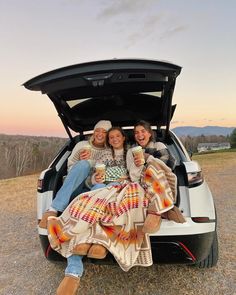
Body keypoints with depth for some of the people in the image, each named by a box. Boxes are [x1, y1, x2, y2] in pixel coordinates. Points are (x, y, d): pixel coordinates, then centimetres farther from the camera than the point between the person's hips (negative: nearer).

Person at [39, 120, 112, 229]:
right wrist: (80, 161, -12)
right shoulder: (82, 145, 13)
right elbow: (70, 168, 9)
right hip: (73, 187, 0)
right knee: (83, 165, -33)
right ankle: (54, 210, -39)